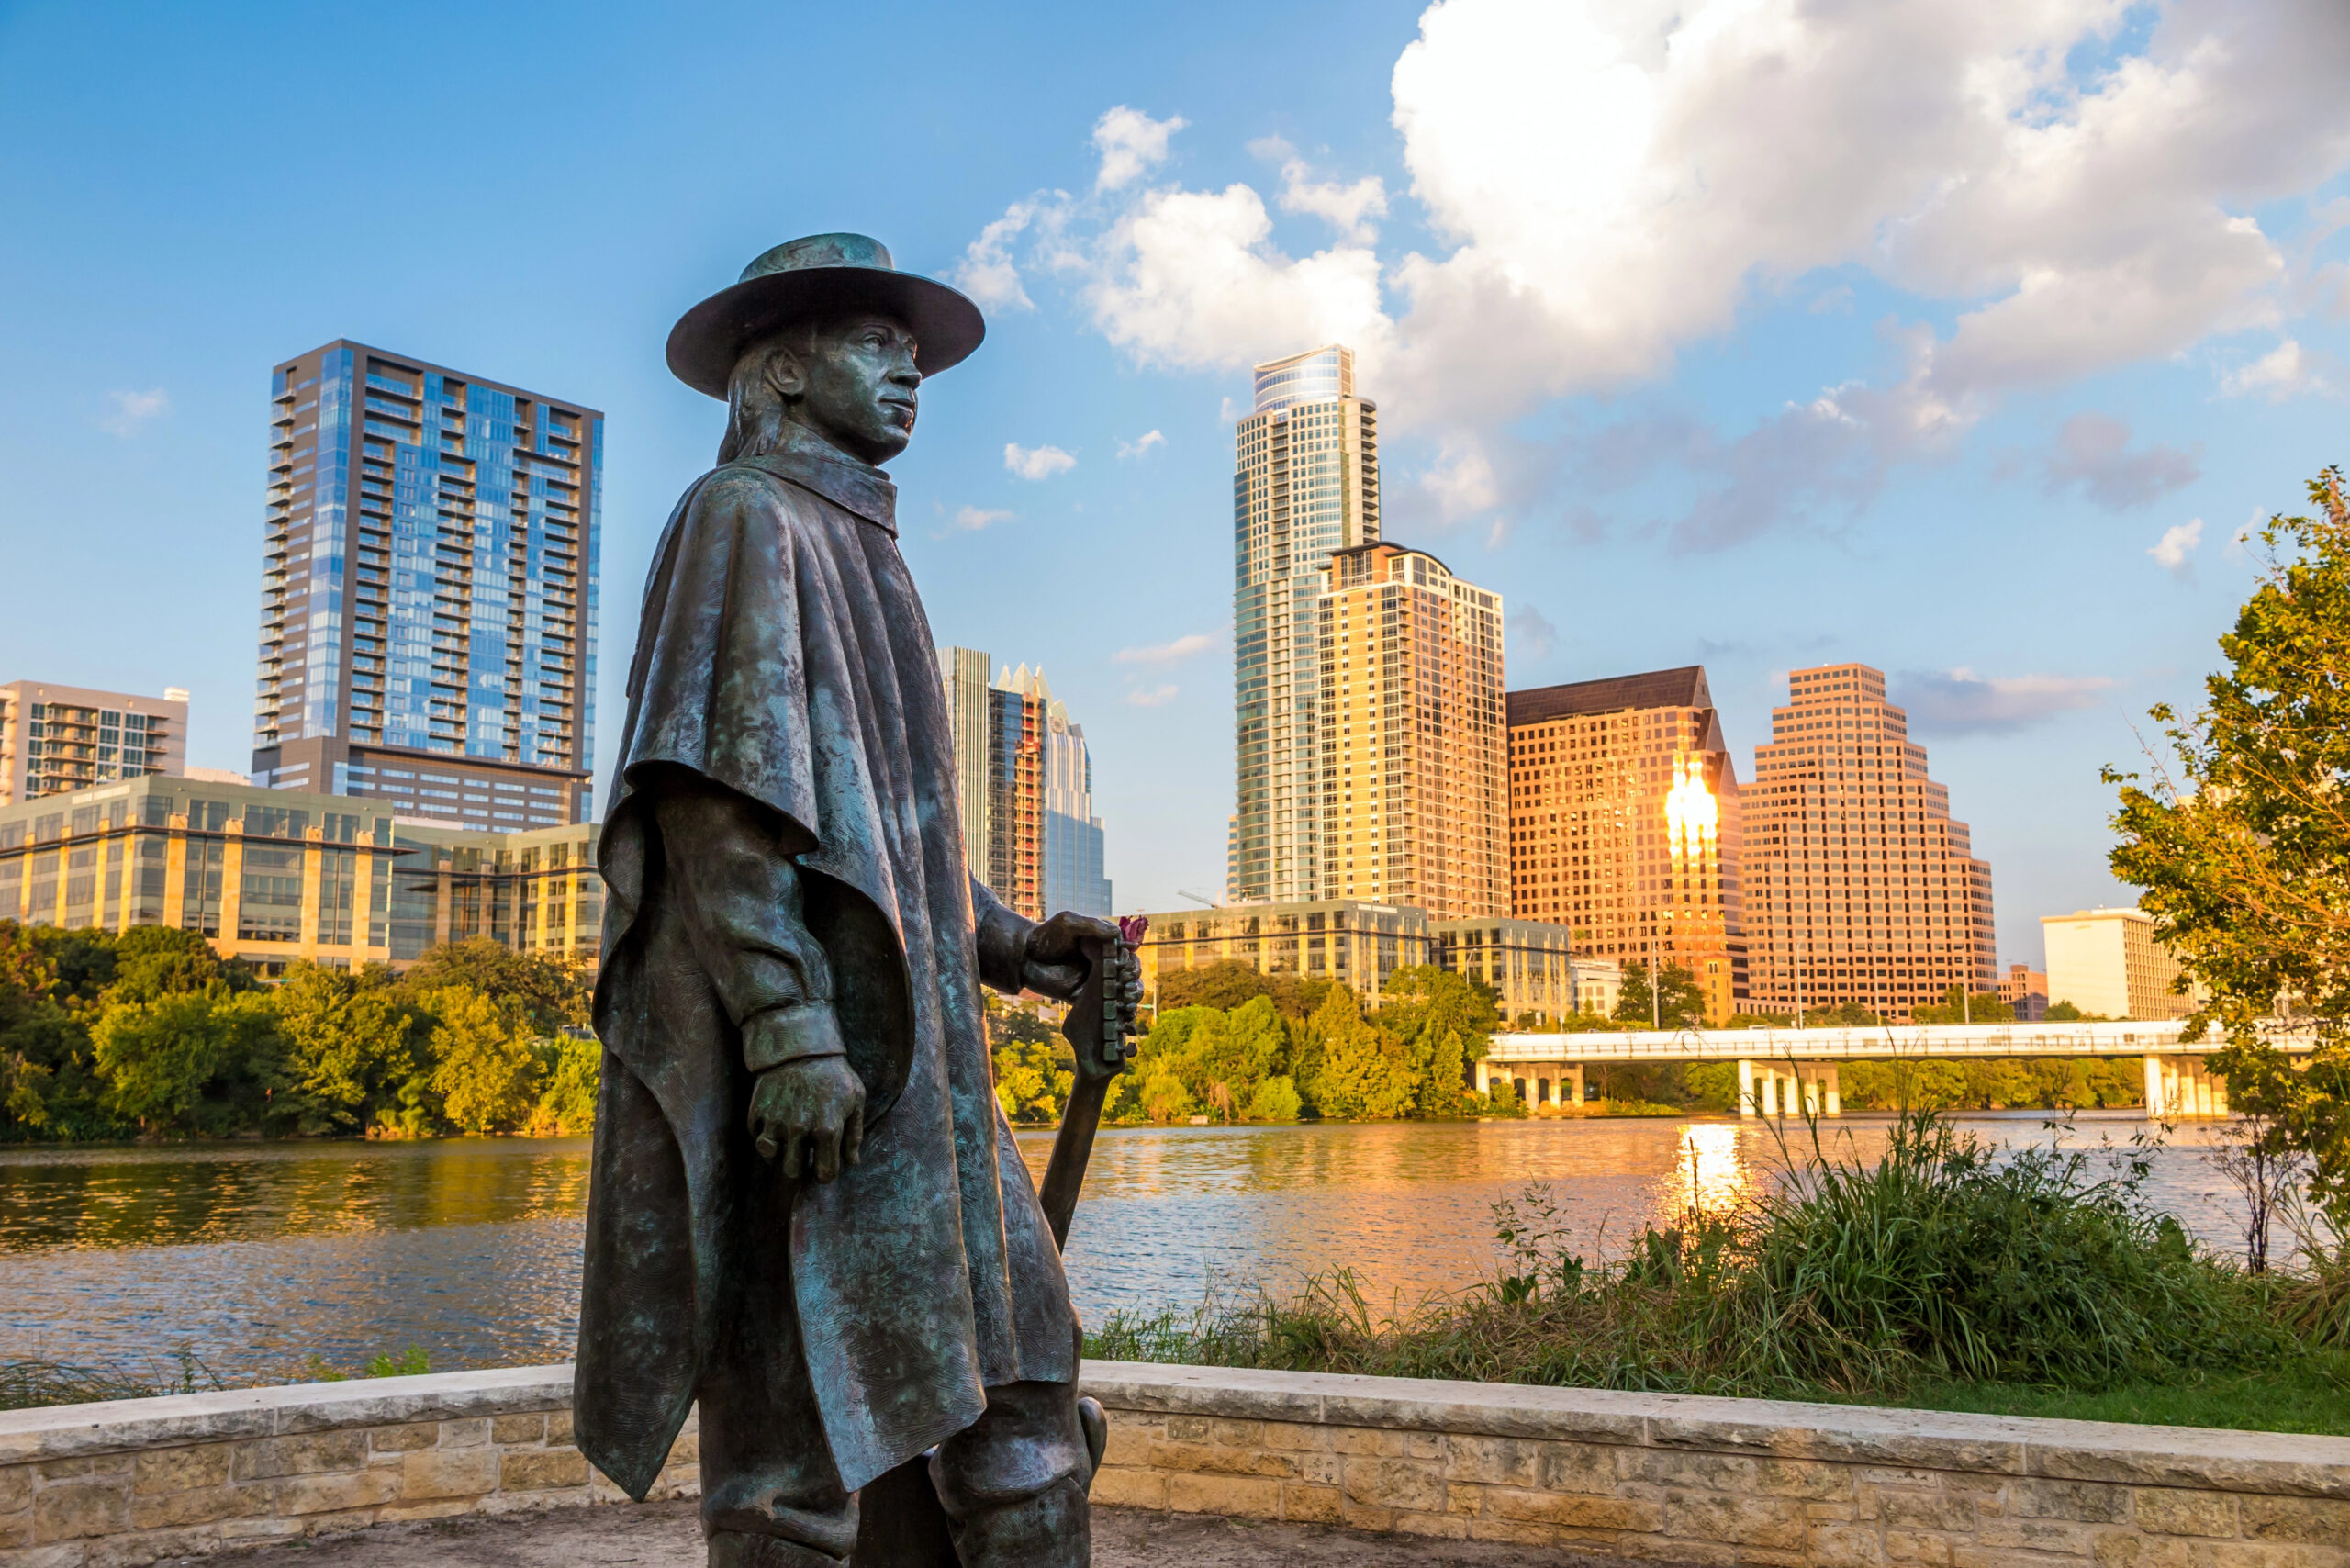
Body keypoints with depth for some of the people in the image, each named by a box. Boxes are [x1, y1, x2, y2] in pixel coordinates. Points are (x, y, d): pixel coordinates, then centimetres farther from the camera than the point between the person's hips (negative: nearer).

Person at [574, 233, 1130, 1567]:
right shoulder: (743, 518, -2)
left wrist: (1004, 944, 14)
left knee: (1019, 1380, 7)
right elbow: (719, 785, -15)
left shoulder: (857, 553, 27)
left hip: (902, 1048, 9)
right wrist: (790, 1027, -24)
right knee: (803, 1426, -5)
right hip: (791, 1054, -9)